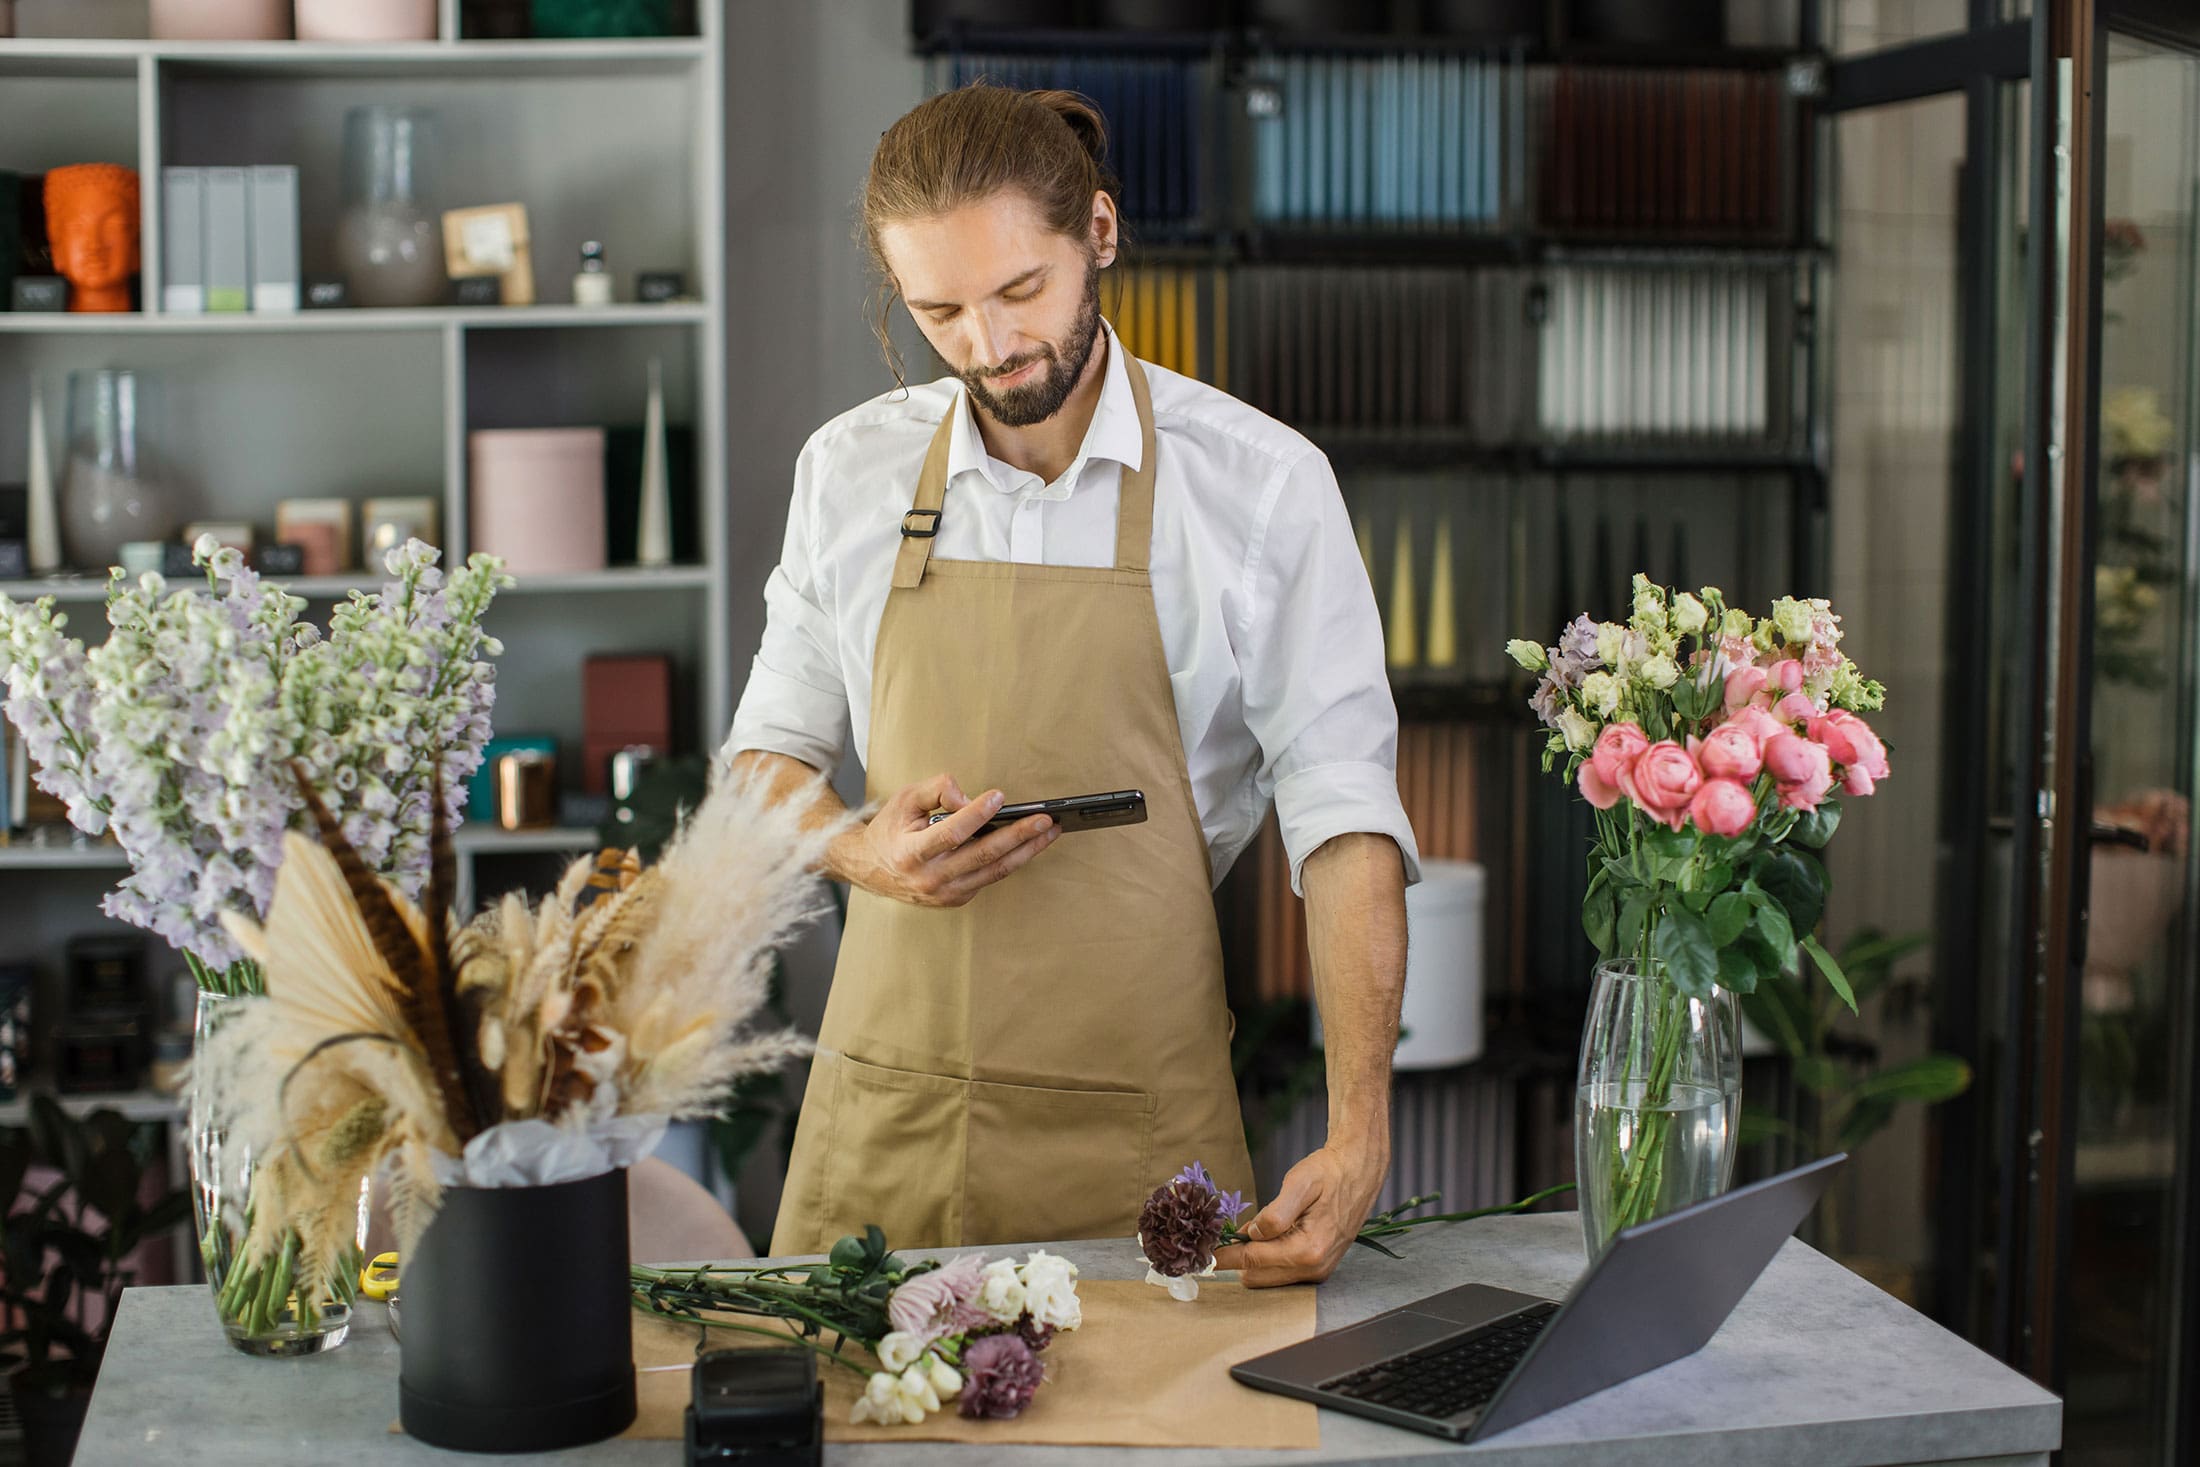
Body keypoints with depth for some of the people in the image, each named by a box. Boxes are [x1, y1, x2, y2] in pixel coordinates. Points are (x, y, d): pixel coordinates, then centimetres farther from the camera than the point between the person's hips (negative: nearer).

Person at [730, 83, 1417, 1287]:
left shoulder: (1262, 483, -6)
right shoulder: (848, 471, 4)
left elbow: (1343, 811, -9)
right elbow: (769, 755, 14)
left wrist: (1358, 1140, -19)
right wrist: (865, 852, -10)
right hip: (884, 1120, 3)